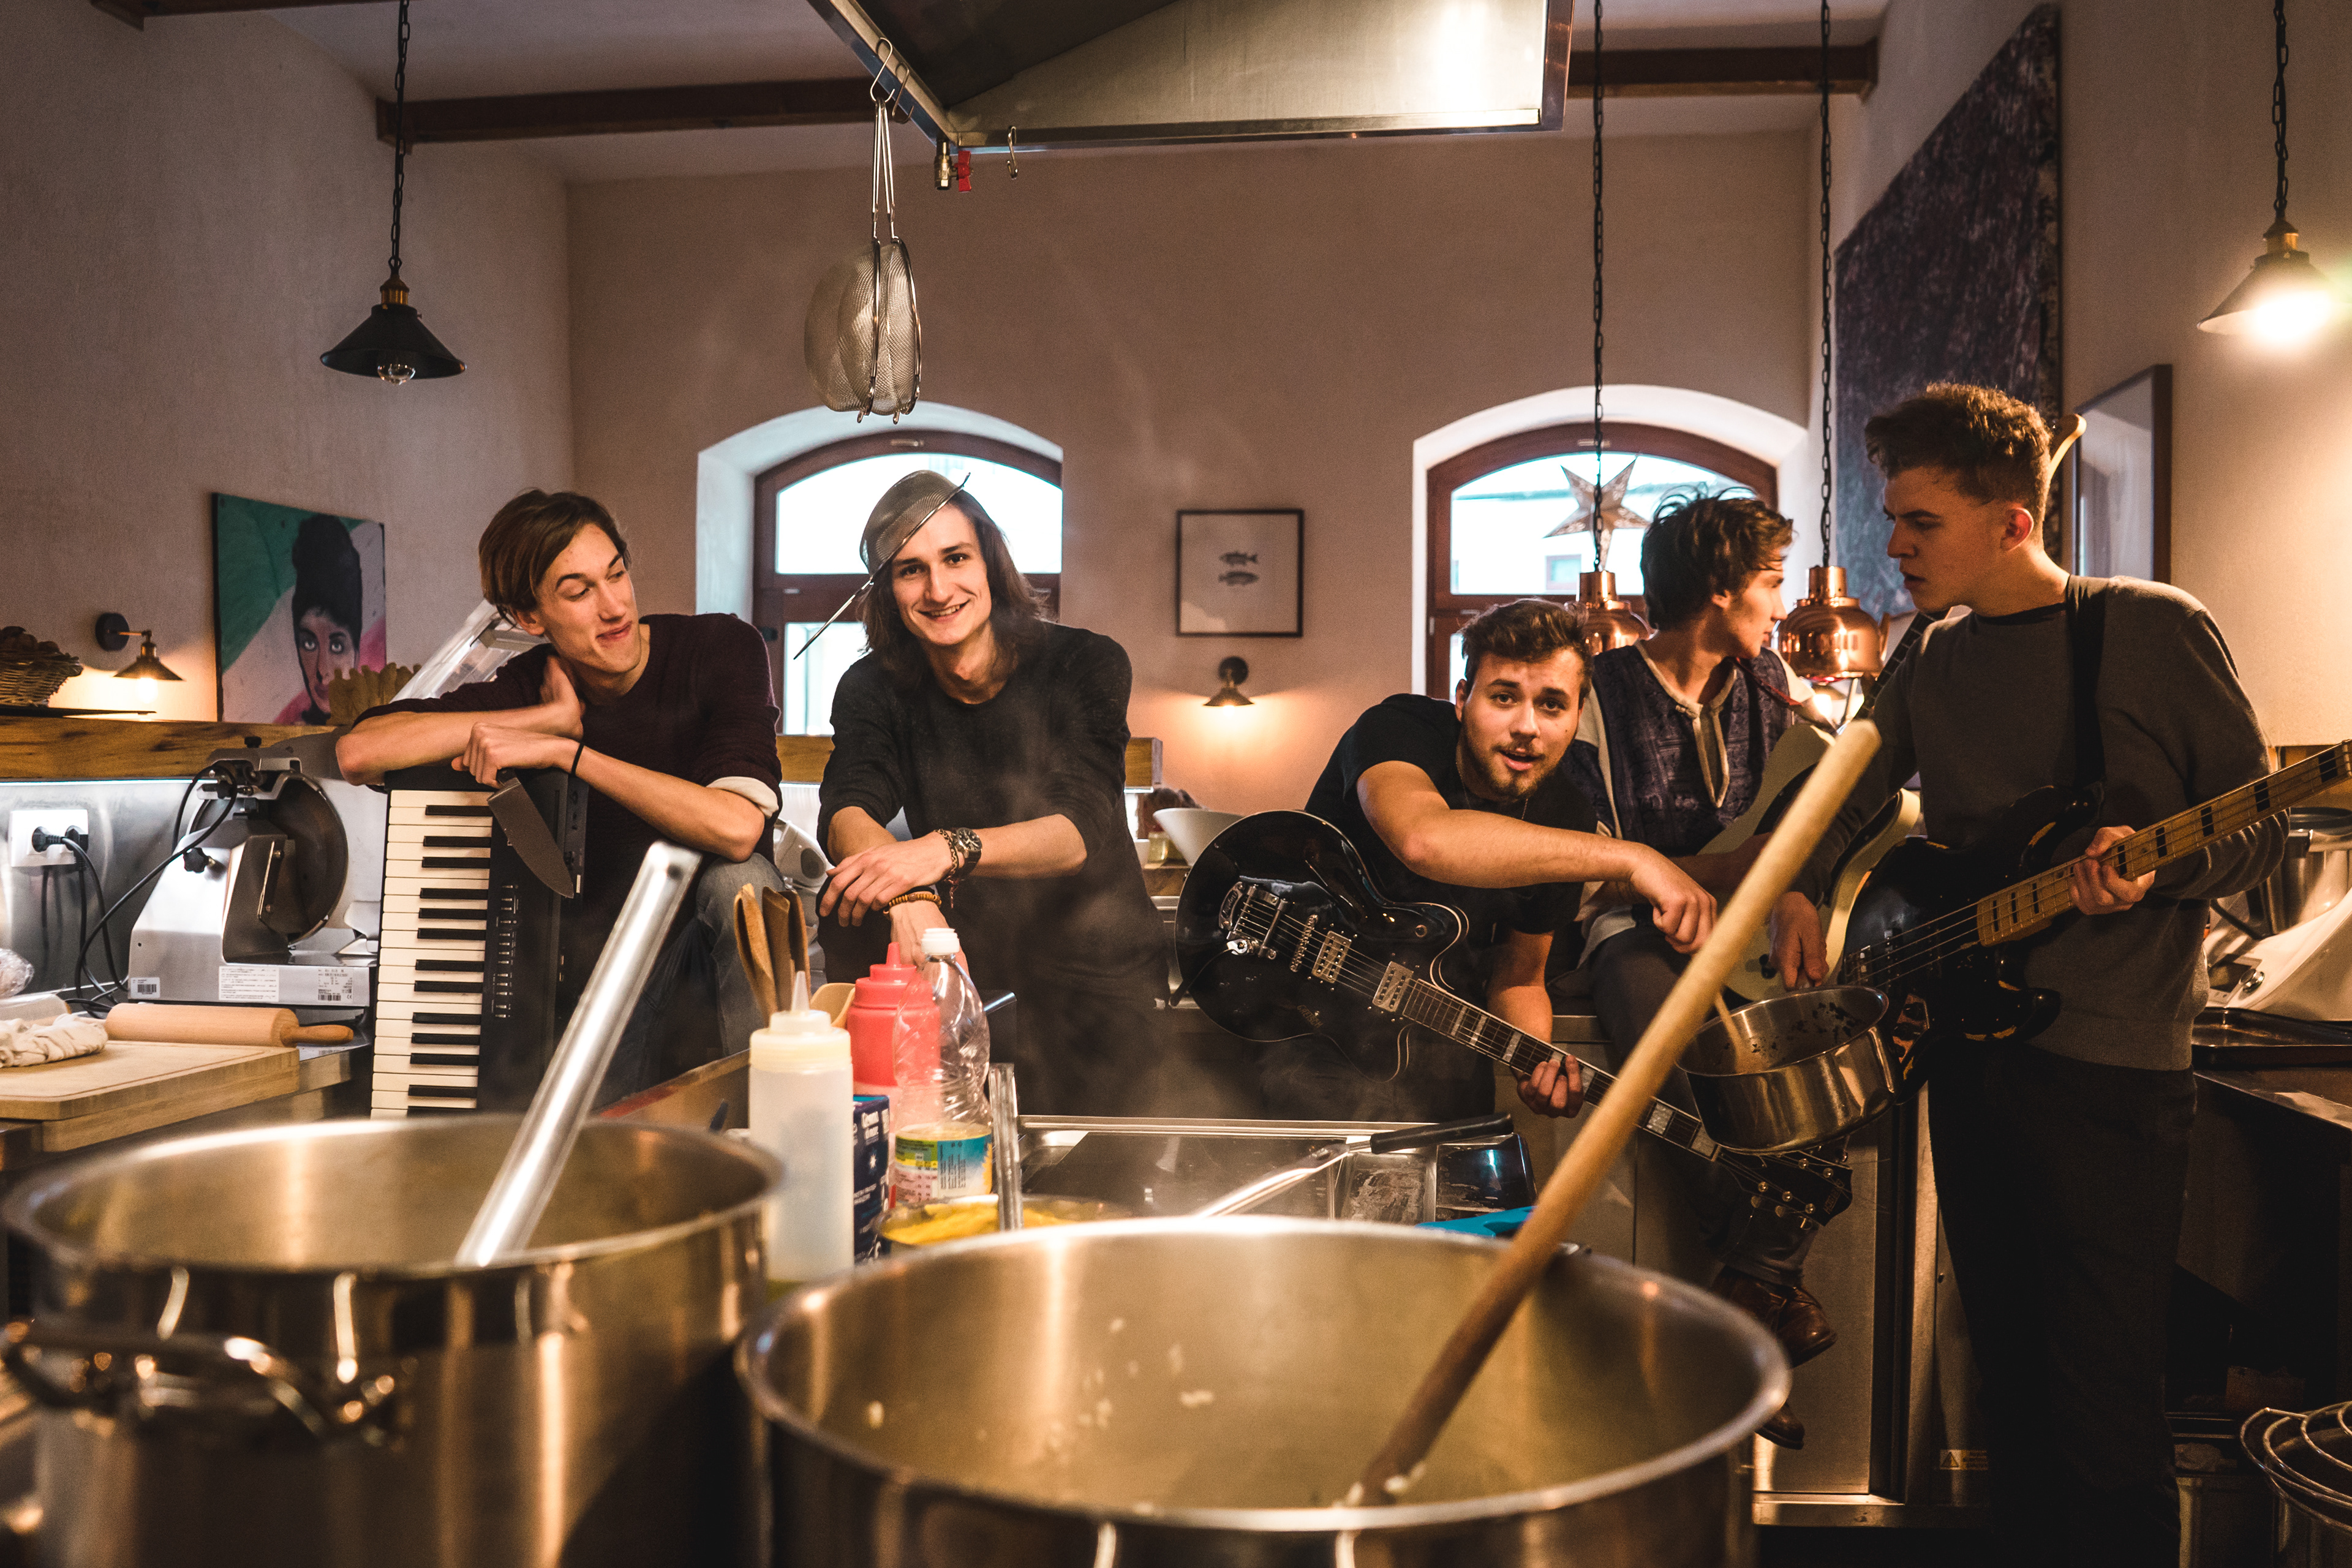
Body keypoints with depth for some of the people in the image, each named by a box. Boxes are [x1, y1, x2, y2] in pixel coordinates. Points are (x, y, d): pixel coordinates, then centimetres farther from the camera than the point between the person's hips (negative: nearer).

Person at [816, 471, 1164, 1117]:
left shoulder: (1085, 665, -10)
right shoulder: (875, 687, 0)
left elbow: (1084, 829, -23)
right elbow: (846, 814, -18)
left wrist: (946, 850, -42)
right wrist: (908, 894, -42)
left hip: (1096, 970, -3)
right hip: (964, 957, 4)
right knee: (848, 910, -24)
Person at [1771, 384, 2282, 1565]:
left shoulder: (2152, 630, -7)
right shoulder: (1933, 665, 9)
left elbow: (2260, 827, -6)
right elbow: (1851, 792, 22)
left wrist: (2155, 865, -26)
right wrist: (1802, 888, 4)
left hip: (2111, 1065, -6)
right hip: (1968, 1042, 6)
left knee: (2105, 1411, -2)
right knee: (2011, 1371, 17)